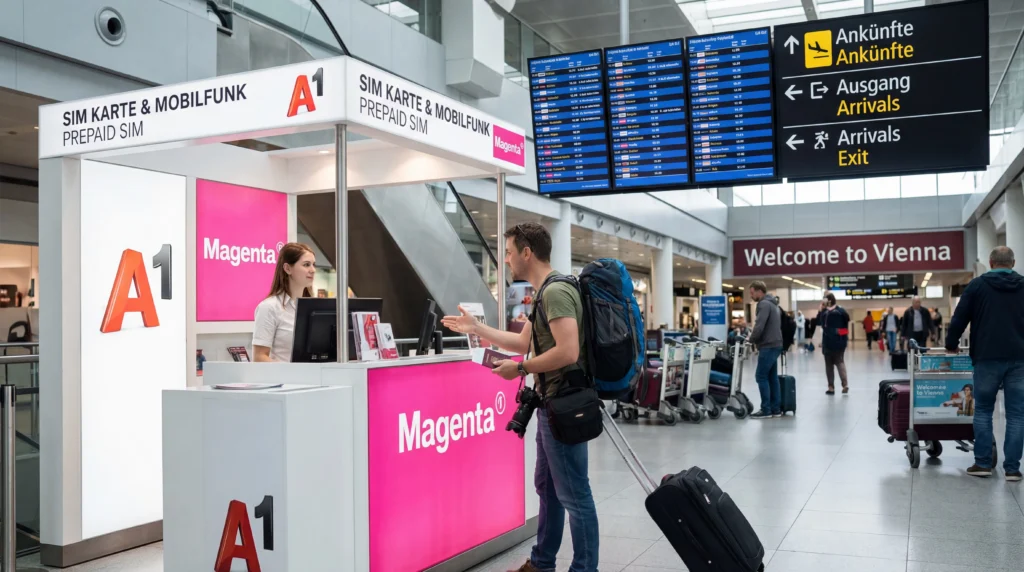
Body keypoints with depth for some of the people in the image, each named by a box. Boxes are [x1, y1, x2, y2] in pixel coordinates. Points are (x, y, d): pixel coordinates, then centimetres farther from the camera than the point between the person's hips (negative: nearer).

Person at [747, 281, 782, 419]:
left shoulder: (764, 304, -13)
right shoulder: (773, 304, 19)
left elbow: (760, 326, -21)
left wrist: (752, 339, -5)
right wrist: (757, 339, 14)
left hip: (768, 346, -10)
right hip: (775, 344, 10)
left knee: (761, 376, -6)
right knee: (772, 377, 10)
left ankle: (766, 410, -5)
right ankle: (776, 409, 12)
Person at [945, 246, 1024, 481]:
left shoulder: (978, 285, 1)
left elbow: (959, 318, 2)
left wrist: (951, 344, 16)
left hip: (987, 357, -2)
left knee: (983, 410, 9)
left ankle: (983, 463, 7)